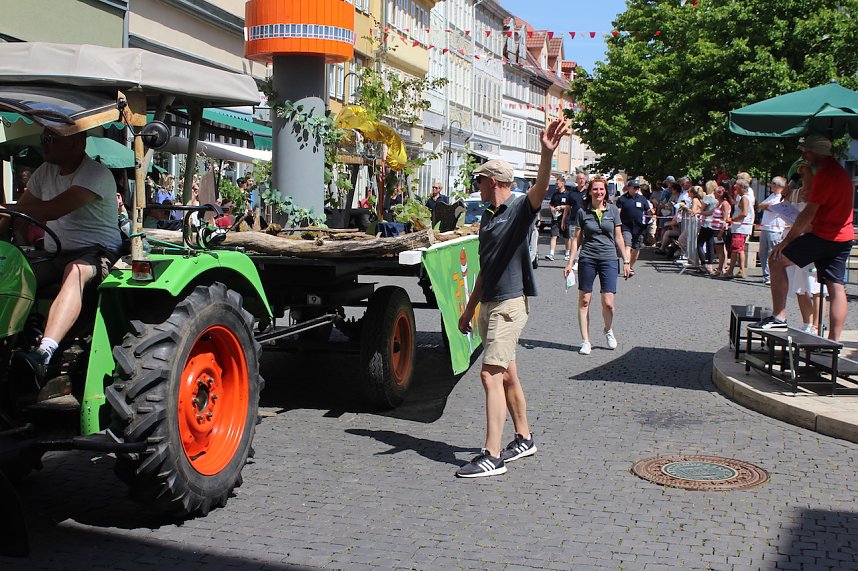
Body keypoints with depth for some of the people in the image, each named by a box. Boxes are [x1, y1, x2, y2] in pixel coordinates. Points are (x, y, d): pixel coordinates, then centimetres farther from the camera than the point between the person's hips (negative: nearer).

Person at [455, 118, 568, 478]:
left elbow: (540, 188, -31)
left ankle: (492, 457, -15)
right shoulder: (487, 219, 17)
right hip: (489, 305, 9)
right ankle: (524, 439, 29)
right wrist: (469, 309, 25)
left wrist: (547, 153, -49)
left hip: (510, 303, -9)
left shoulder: (521, 209, -8)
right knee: (506, 375, 15)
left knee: (491, 374, -15)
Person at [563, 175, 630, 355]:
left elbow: (618, 237, 9)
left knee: (608, 303, -6)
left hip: (609, 259, 0)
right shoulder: (583, 212, 2)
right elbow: (577, 238, 6)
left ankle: (608, 330, 25)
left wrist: (626, 260, 7)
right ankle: (585, 341, 10)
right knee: (584, 300, 1)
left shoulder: (613, 210, 4)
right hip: (587, 259, 0)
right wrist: (570, 262, 2)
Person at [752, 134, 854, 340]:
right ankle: (834, 341, 3)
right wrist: (807, 178, 20)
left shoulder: (824, 174, -14)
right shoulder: (840, 171, 18)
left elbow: (810, 212, -16)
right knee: (836, 288, 5)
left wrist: (787, 240, -12)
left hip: (822, 236, -10)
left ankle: (779, 317, -3)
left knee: (777, 260, 0)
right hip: (844, 238, 10)